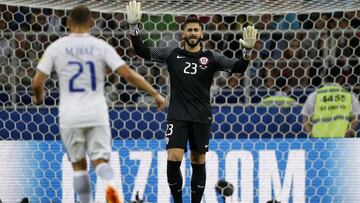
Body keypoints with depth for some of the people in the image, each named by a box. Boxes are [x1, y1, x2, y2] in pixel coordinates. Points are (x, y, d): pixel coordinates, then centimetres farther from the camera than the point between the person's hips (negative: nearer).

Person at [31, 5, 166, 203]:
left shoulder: (56, 47, 0)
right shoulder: (101, 46, 0)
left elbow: (37, 83, -3)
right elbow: (128, 74, -8)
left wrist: (38, 96, 21)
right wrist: (155, 94, -1)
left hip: (70, 115, 0)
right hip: (97, 114, 0)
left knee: (78, 164, 17)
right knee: (101, 161, 2)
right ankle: (109, 184, -32)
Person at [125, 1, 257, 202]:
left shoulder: (211, 57, 2)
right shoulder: (172, 54, 4)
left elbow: (238, 67, -6)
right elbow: (143, 51, 0)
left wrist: (248, 51, -25)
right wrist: (133, 26, -11)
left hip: (201, 117, 1)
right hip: (177, 116, -1)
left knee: (198, 162, 6)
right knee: (173, 159, -12)